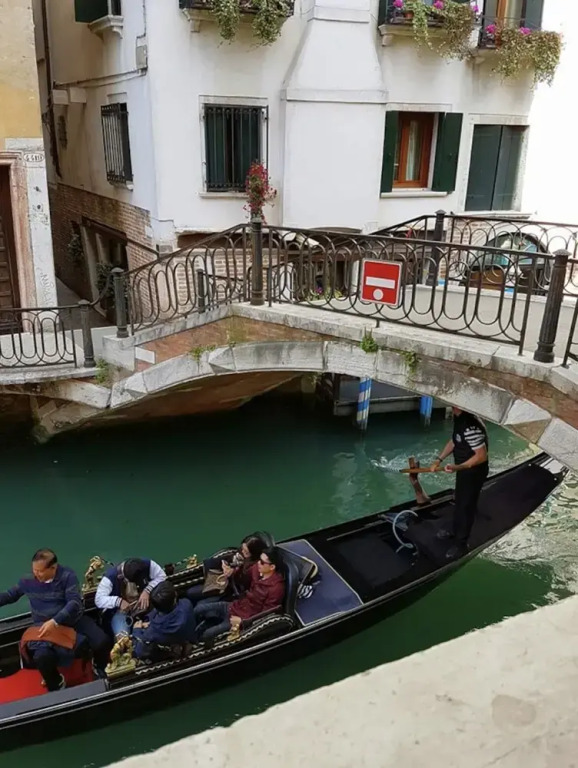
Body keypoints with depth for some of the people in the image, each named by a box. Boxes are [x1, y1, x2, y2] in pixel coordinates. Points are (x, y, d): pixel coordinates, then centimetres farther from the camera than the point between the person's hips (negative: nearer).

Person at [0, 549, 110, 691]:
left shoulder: (67, 575, -14)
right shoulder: (27, 581, -4)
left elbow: (75, 602, -22)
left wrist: (55, 621, -36)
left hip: (72, 618, -1)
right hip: (44, 624, 1)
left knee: (101, 641, -21)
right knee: (42, 657, -31)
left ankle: (101, 672, 16)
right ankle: (56, 685, 4)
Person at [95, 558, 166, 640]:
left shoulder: (147, 565, -20)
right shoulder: (110, 577, -25)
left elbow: (161, 576, -14)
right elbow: (99, 600, -24)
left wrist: (147, 590, -29)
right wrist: (118, 601, -39)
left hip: (143, 605, 3)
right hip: (120, 611, -2)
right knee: (122, 637, -28)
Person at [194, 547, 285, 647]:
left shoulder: (276, 587, -26)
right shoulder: (258, 570, -5)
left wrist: (242, 621, -23)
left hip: (245, 618, -7)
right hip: (233, 606, 7)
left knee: (206, 635, -14)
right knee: (198, 609, 1)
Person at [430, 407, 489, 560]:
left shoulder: (471, 426, -35)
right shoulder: (459, 418, -4)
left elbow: (482, 456, -31)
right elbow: (454, 440, 11)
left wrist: (457, 467, -37)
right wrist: (439, 459, 6)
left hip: (474, 472, -9)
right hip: (463, 469, 9)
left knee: (467, 506, 9)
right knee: (459, 501, 26)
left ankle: (460, 543, 26)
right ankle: (455, 530, 48)